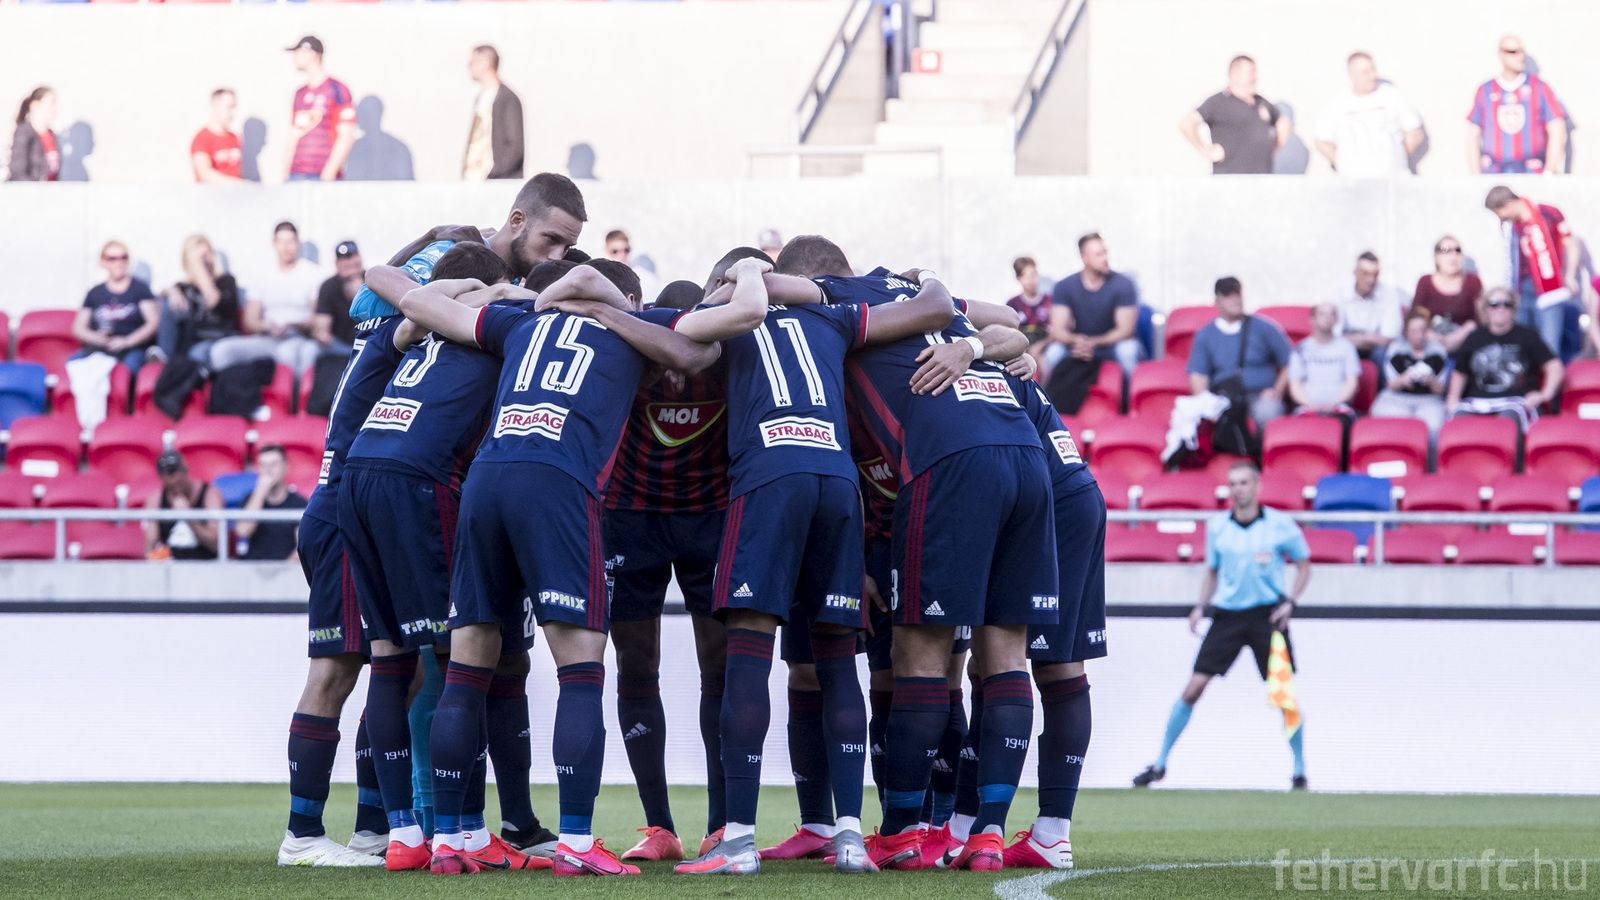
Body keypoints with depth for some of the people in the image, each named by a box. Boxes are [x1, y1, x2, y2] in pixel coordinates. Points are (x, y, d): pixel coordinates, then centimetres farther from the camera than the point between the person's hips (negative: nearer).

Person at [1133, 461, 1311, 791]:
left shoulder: (1280, 525, -4)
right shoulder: (1217, 527, 4)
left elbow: (1304, 566, 7)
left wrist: (1290, 602, -8)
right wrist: (1201, 606, 2)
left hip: (1267, 614, -2)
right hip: (1227, 614, 2)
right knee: (1194, 687, -4)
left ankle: (1300, 771, 11)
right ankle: (1160, 764, 6)